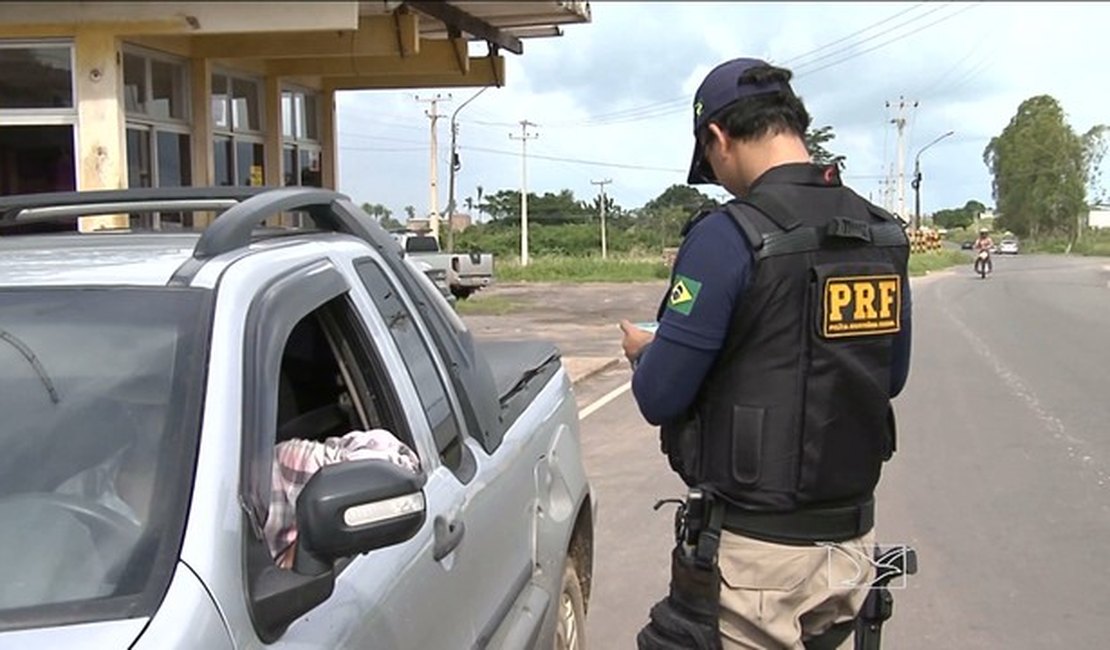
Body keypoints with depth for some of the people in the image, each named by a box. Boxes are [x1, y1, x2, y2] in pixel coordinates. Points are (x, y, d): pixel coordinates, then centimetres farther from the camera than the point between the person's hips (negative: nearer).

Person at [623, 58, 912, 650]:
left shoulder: (727, 236, -17)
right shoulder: (884, 235, 3)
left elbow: (659, 398, -13)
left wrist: (642, 352, 9)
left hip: (754, 553, -7)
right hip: (852, 547, 7)